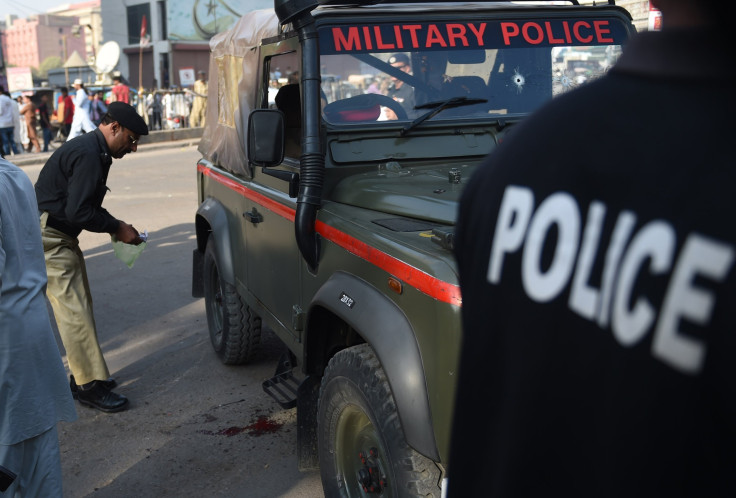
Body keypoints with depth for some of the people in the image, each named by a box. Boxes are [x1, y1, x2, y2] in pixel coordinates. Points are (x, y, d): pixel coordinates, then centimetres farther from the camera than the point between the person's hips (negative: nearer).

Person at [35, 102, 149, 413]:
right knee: (74, 311, -8)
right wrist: (116, 228, -13)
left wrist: (115, 225, 6)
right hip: (48, 238, -11)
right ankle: (89, 386, -3)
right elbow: (78, 212, -25)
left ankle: (85, 374, 23)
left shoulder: (93, 151, 13)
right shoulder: (87, 155, -21)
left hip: (60, 236, 11)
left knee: (80, 306, 14)